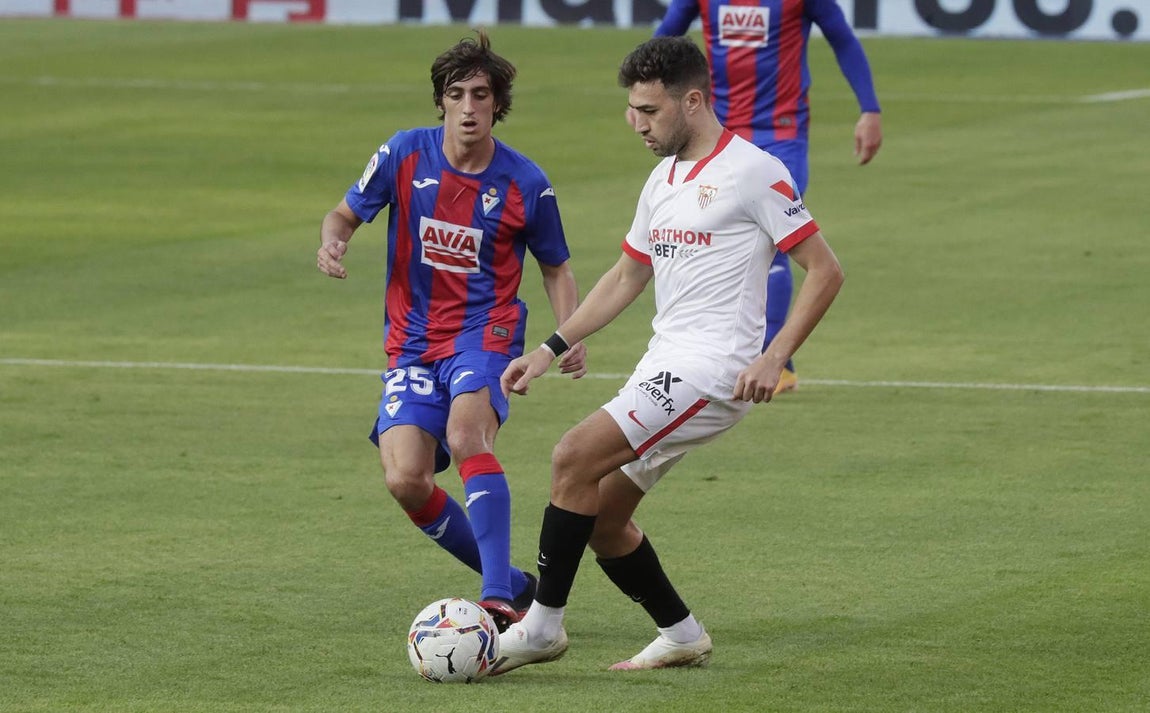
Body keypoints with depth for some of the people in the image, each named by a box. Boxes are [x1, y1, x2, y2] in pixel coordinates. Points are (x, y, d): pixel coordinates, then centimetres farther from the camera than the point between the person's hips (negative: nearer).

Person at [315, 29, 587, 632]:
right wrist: (333, 241, -14)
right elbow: (346, 213, 10)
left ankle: (499, 597, -36)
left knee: (465, 434, -33)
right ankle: (510, 581, 7)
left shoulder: (525, 185, -4)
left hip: (484, 334, -3)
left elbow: (556, 269, 10)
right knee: (405, 480, -14)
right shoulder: (405, 155, -2)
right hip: (412, 344, 3)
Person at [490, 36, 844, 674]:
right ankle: (681, 636, 21)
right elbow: (627, 276, 27)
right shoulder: (664, 179, 16)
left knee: (575, 458, -20)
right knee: (600, 517, 8)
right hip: (664, 368, 9)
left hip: (714, 371, -9)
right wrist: (550, 350, 20)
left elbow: (825, 271, -10)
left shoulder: (752, 172, -10)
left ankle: (543, 624, -13)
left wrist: (774, 357, -20)